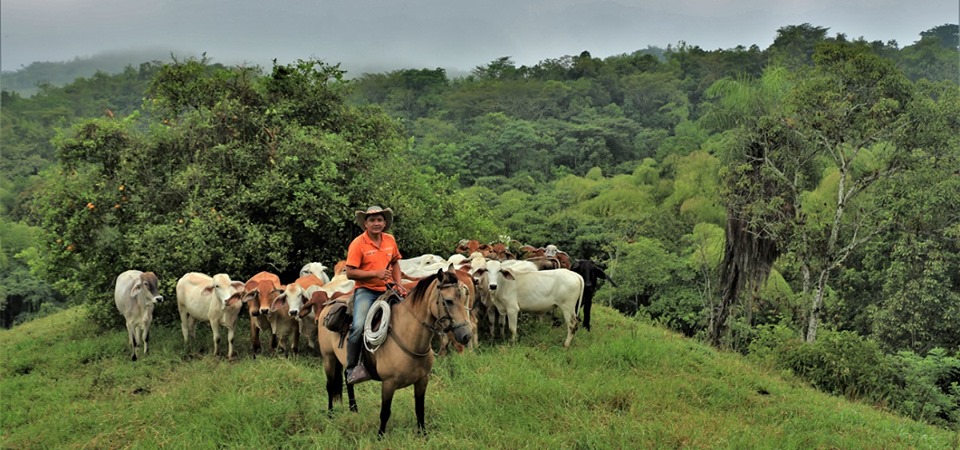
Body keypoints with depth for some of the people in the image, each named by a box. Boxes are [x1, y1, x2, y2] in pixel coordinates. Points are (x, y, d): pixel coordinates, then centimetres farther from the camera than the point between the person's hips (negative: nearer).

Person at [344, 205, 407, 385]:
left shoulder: (390, 240, 7)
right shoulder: (358, 243, -9)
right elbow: (350, 273, -12)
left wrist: (398, 284, 7)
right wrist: (376, 273, -21)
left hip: (387, 290, 6)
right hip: (366, 290, -5)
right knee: (359, 326, -27)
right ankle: (352, 369, -12)